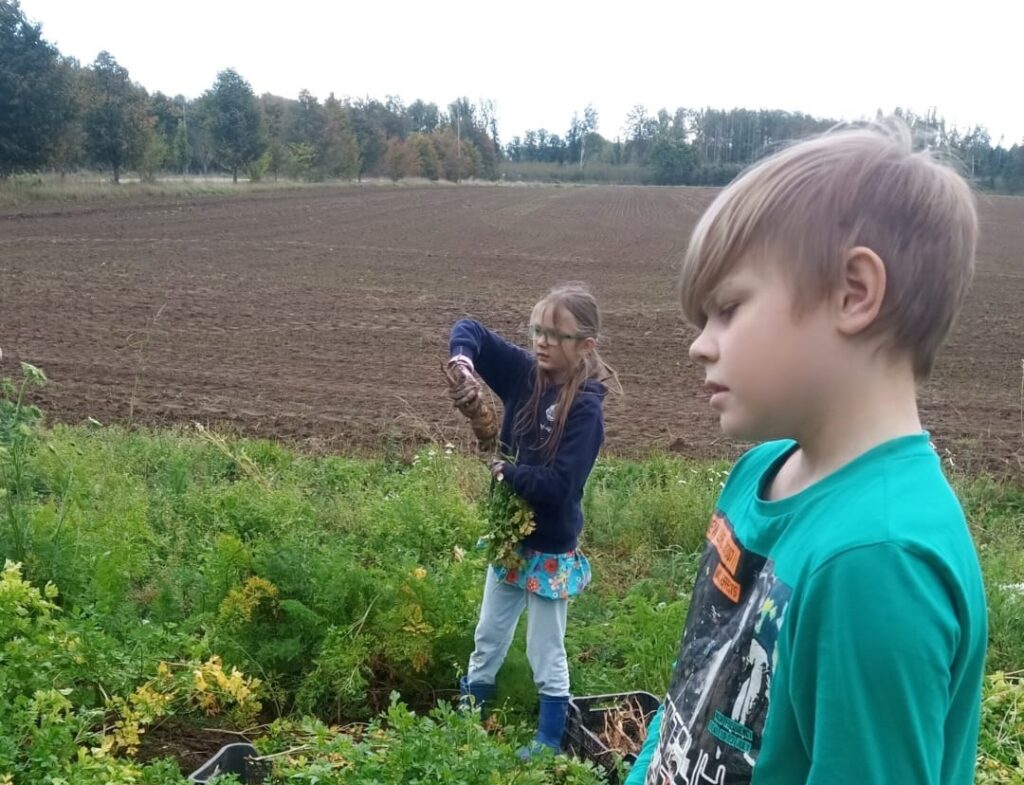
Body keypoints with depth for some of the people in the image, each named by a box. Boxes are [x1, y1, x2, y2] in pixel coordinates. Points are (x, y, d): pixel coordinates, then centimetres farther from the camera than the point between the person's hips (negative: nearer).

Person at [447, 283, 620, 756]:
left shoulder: (585, 408, -23)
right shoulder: (524, 374, -6)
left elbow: (557, 485, -30)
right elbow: (469, 330, -4)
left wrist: (505, 471, -16)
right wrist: (462, 361, -26)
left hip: (550, 550, -7)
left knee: (546, 654, 11)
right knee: (488, 639, 24)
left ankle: (550, 740, 30)